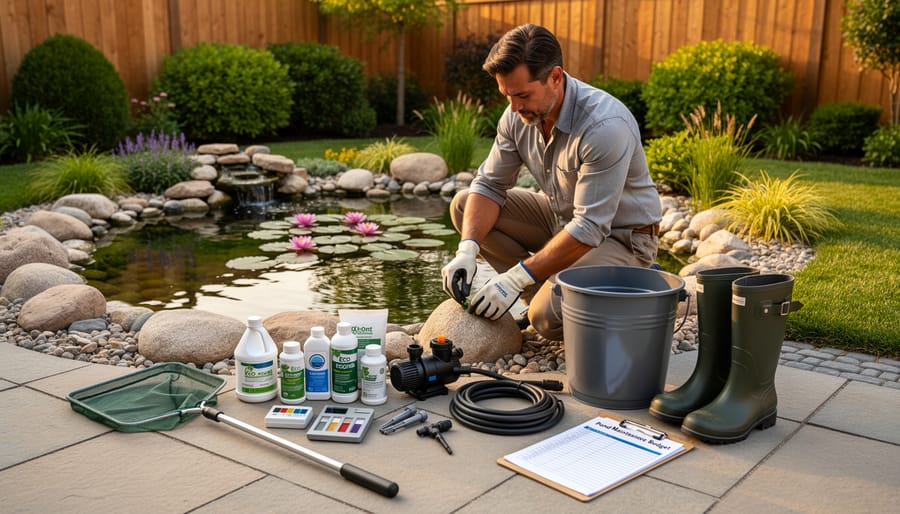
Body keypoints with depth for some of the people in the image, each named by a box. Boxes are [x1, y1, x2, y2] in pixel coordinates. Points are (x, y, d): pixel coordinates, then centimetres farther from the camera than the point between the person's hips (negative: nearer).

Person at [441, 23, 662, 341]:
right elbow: (489, 186, -4)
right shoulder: (517, 115, -10)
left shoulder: (605, 126, -32)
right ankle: (545, 292, -2)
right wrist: (467, 250, -21)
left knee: (549, 319, -30)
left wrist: (517, 277, -32)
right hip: (562, 218, 8)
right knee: (464, 205, -4)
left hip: (619, 236, -7)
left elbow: (589, 229, -32)